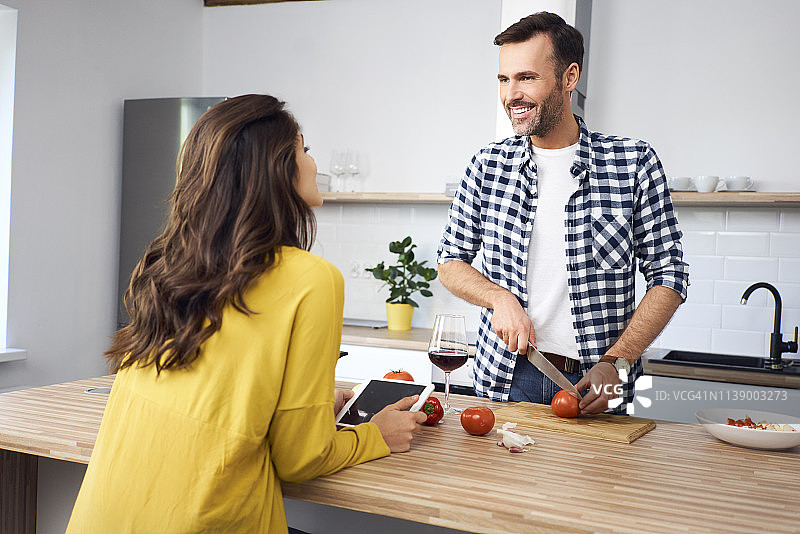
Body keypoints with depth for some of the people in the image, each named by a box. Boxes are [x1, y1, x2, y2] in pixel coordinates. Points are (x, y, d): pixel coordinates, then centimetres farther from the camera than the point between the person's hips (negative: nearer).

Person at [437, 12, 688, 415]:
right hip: (504, 379, 2)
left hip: (592, 383, -1)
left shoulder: (633, 163, -5)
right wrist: (501, 298, -10)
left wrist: (616, 362, -13)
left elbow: (668, 278, -2)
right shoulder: (488, 166, 2)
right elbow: (451, 262, 10)